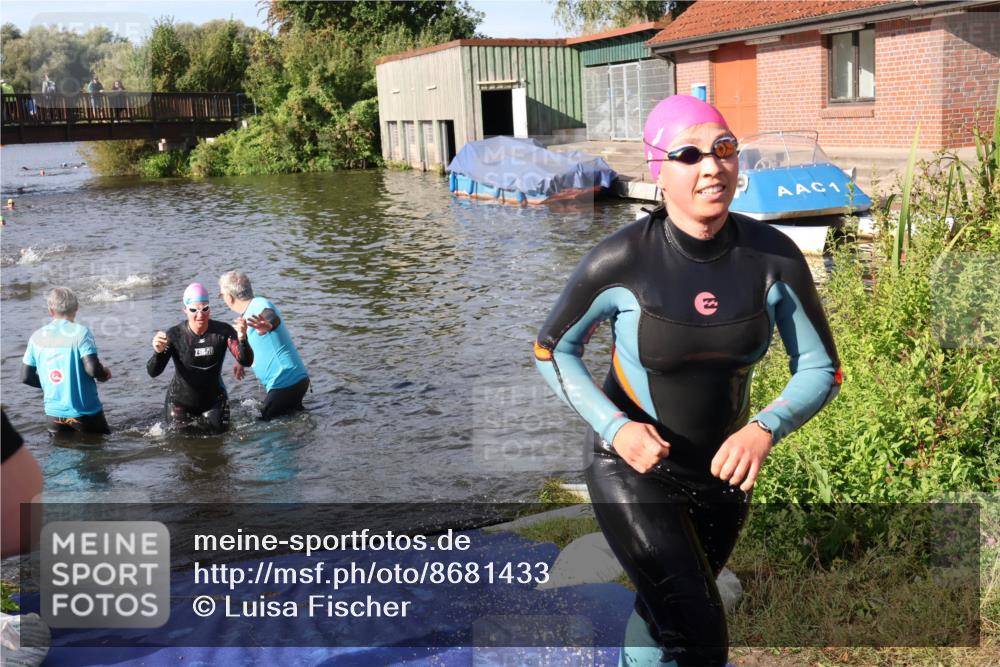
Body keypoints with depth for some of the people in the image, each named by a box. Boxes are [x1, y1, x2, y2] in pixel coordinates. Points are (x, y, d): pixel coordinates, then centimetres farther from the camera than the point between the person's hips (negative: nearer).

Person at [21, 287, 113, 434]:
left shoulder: (37, 337, 3)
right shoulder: (80, 332, -12)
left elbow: (26, 377, 5)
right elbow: (92, 369, -20)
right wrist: (105, 373, 2)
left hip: (54, 413, 4)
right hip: (84, 411, -4)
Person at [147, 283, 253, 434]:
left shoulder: (223, 331, -17)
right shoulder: (174, 335, -20)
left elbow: (246, 361, -24)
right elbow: (152, 372, -23)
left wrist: (242, 340, -45)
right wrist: (158, 352, -45)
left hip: (214, 401, 2)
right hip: (181, 402, -1)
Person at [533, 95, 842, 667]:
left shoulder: (774, 257, -14)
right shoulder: (621, 261, -22)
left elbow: (822, 369, -5)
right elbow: (553, 351, -7)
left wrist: (765, 429, -24)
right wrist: (614, 426, -22)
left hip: (723, 470, 4)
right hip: (634, 470, -4)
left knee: (664, 611, 25)